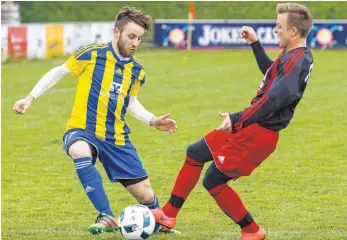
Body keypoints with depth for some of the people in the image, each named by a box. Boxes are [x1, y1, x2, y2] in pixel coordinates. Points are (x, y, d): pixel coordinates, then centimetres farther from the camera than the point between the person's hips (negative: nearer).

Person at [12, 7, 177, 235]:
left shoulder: (137, 70, 6)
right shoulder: (93, 54, -8)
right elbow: (58, 72, 4)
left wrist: (152, 120, 8)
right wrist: (30, 98, 0)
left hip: (117, 138, 4)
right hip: (83, 131, -4)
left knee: (146, 196, 1)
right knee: (81, 152, -43)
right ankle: (107, 217, -35)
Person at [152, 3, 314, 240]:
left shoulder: (296, 61, -21)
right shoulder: (299, 56, 10)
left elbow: (273, 100, -32)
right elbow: (272, 73, 31)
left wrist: (238, 120, -30)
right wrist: (255, 43, 31)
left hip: (258, 133, -11)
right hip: (250, 127, 11)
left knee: (214, 181, -3)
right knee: (195, 153, 17)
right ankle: (169, 214, 23)